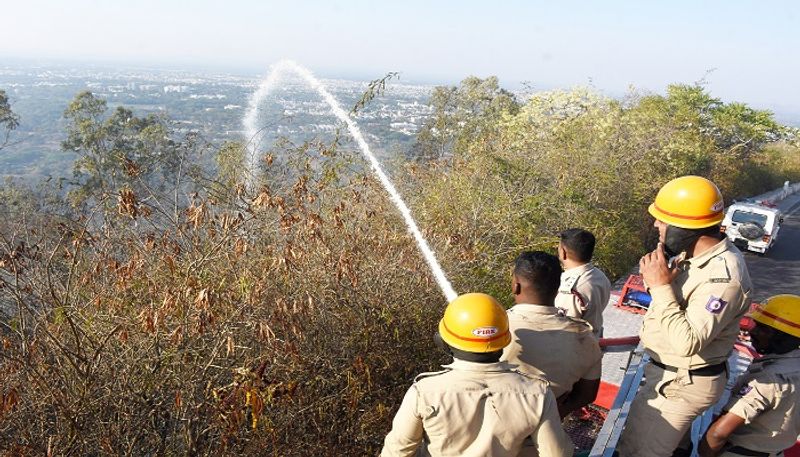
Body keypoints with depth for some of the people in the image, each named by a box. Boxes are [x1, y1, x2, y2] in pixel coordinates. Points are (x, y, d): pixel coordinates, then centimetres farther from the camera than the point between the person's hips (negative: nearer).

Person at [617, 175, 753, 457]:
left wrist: (661, 286, -33)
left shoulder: (723, 276, -31)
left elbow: (687, 343, -35)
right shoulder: (698, 252, -4)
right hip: (674, 373, 9)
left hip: (679, 382, -9)